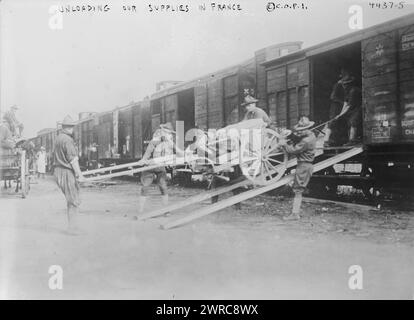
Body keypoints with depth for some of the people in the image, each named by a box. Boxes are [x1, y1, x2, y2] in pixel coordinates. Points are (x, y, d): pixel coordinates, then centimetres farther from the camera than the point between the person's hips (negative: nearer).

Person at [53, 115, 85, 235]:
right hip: (67, 172, -9)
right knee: (74, 201, -2)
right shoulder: (67, 140, -16)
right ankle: (72, 227, 0)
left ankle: (72, 225, 18)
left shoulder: (58, 139, 13)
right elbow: (73, 159, -19)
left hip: (58, 171, 9)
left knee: (70, 200, 15)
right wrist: (79, 174, -18)